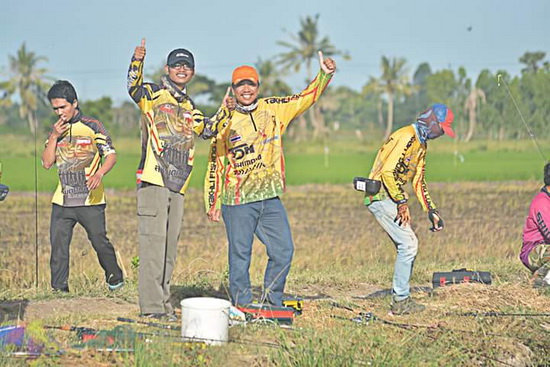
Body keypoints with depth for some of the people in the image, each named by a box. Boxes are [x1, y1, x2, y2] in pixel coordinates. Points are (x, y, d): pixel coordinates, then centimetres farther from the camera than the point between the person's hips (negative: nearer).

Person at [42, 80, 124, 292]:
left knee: (99, 241, 0)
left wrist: (99, 173, -24)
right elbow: (47, 163, 8)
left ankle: (115, 277, 21)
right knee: (58, 243, -2)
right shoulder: (56, 130, 13)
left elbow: (111, 155, -5)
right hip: (62, 200, 4)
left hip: (90, 199, -4)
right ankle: (59, 288, 2)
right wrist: (54, 137, -5)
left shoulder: (92, 127, -2)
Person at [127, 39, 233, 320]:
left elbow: (207, 130, 25)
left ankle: (163, 302, 16)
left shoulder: (189, 108, 23)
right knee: (153, 241, -12)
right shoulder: (153, 94, 0)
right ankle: (151, 306, -14)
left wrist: (224, 111, 10)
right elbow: (134, 88, -20)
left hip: (177, 185, 8)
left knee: (169, 246, 10)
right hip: (153, 180, -7)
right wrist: (137, 62, -37)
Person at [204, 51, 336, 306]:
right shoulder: (226, 123, 2)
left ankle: (271, 304, 15)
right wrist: (212, 204, 1)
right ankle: (242, 307, 7)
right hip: (237, 201, -3)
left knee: (283, 250, 2)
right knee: (240, 255, -1)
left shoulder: (273, 109, 10)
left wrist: (324, 75, -6)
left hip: (270, 197, 3)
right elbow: (215, 165, 5)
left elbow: (306, 98, 9)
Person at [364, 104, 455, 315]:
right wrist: (402, 202, -27)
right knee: (408, 244, -12)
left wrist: (432, 211, 18)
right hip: (380, 196, -10)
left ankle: (400, 298, 17)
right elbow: (388, 171, -24)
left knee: (408, 246, 10)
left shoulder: (421, 144, 17)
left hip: (389, 199, 10)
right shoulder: (407, 137, -16)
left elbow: (418, 182, 23)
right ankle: (400, 301, -7)